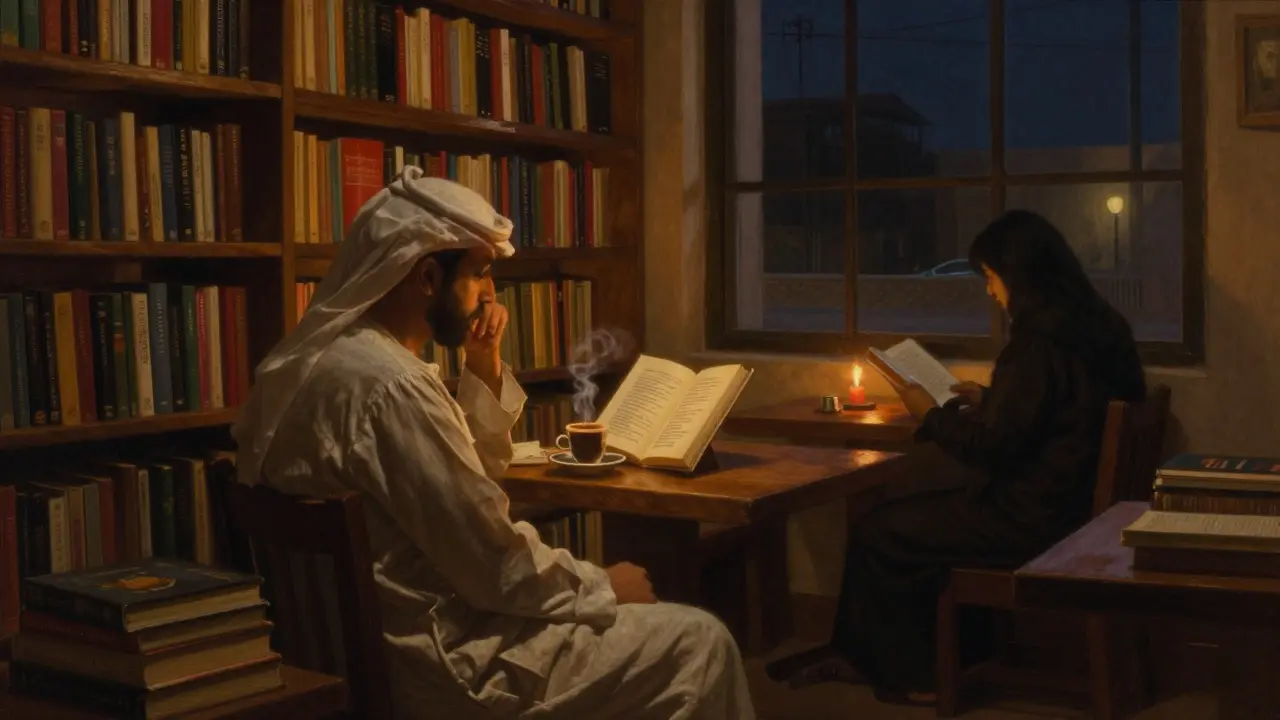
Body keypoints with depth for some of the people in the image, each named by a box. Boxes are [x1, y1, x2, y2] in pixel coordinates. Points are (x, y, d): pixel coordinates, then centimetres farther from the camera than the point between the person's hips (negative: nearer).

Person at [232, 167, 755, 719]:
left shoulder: (343, 355, 7)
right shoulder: (390, 384, -26)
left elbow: (473, 475, 16)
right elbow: (498, 567, -24)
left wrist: (485, 369, 2)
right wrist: (604, 586, -7)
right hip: (446, 666, -10)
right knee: (698, 642, -1)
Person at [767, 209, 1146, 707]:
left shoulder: (1039, 342, -22)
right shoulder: (1093, 326, 7)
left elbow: (992, 447, -21)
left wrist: (931, 416, -7)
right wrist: (987, 400, 18)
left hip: (1032, 520, -10)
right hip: (1072, 501, 10)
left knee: (875, 535, 2)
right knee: (906, 513, 20)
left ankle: (911, 676, 19)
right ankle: (863, 655, 27)